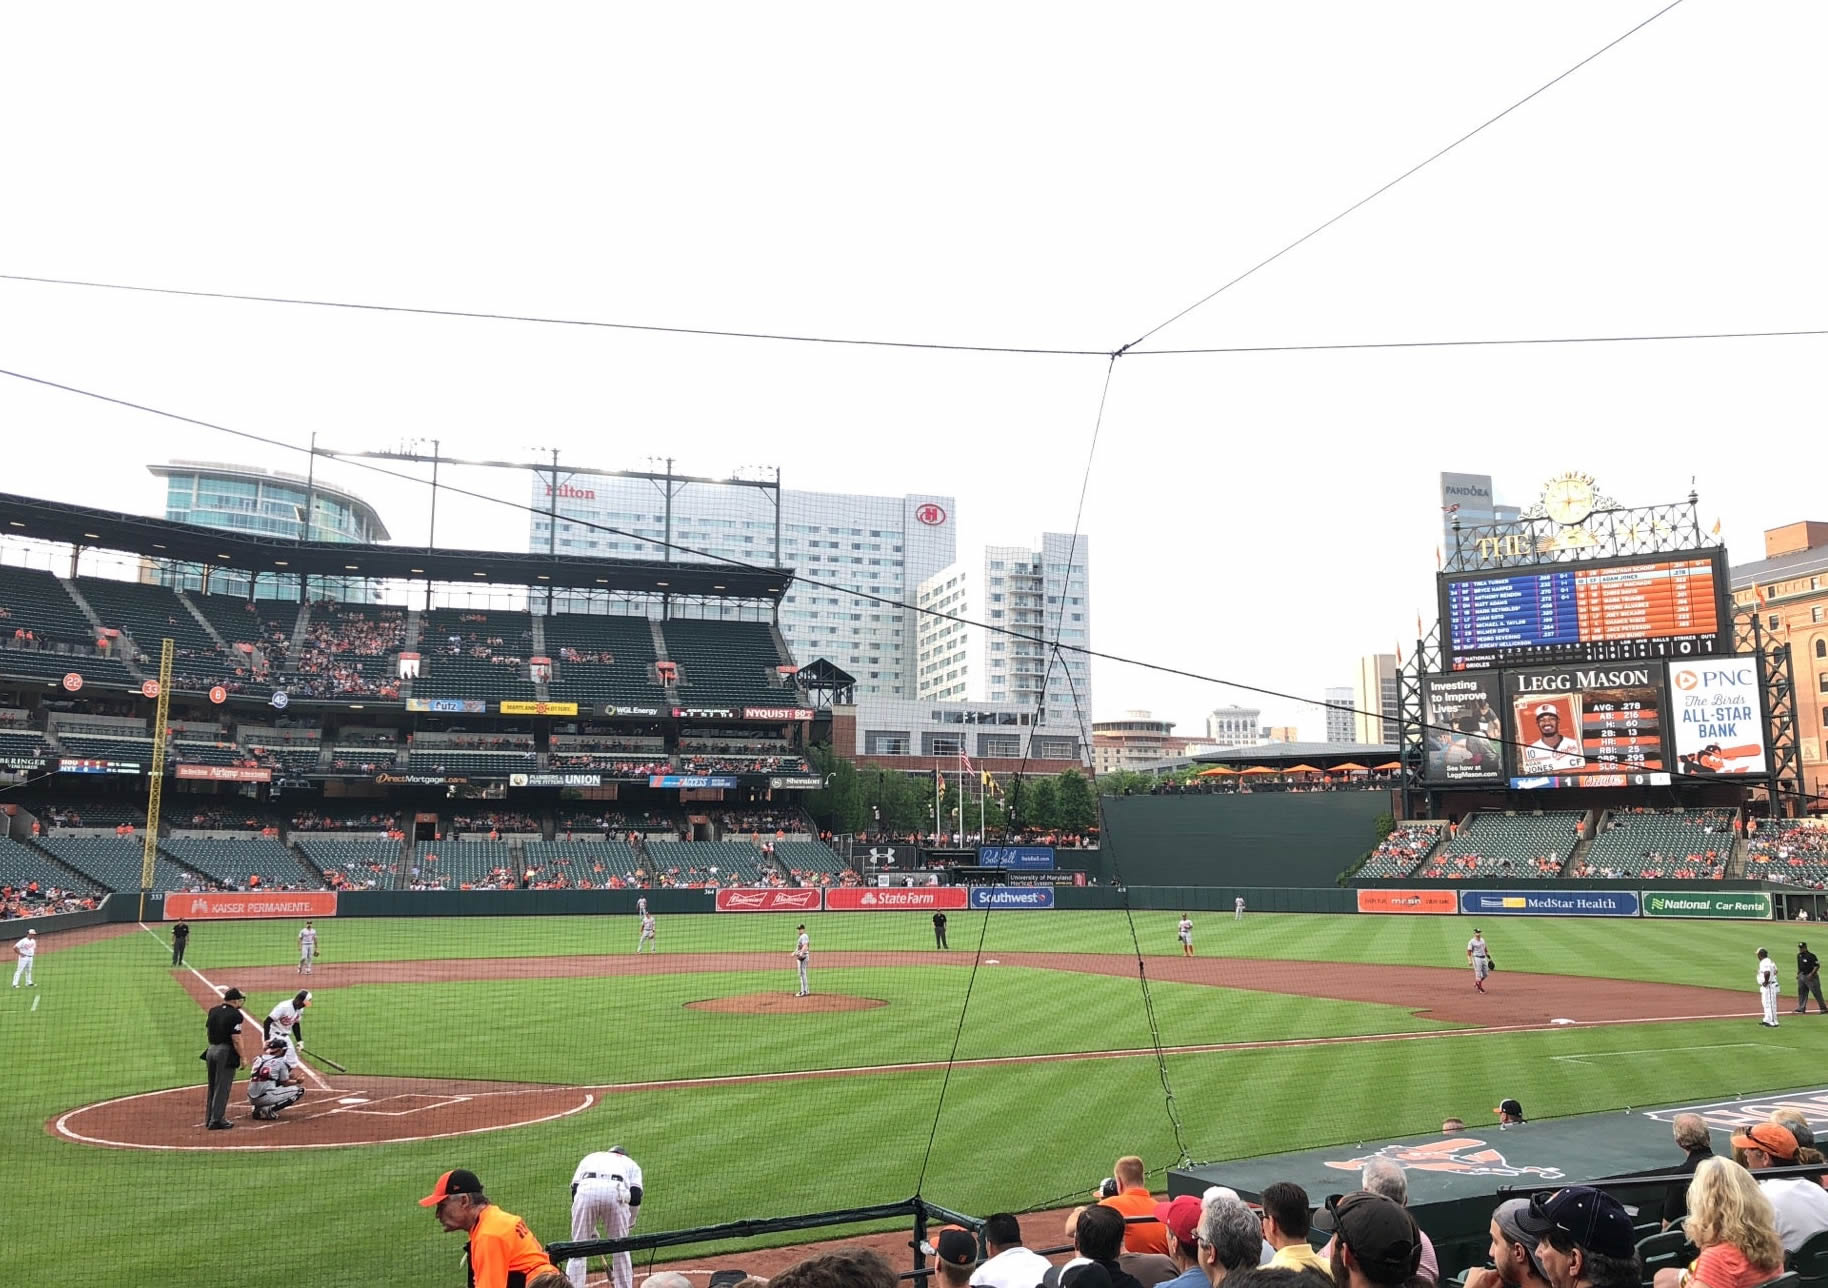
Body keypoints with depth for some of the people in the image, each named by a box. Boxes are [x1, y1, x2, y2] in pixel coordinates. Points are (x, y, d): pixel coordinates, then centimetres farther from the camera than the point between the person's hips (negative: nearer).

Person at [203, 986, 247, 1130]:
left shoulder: (213, 1010, 6)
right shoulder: (235, 1014, -16)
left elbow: (207, 1029, 16)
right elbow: (236, 1038, -17)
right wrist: (242, 1057, -10)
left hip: (211, 1050, 8)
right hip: (226, 1052, -8)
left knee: (212, 1086, 18)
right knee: (223, 1087, 0)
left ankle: (209, 1118, 26)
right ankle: (217, 1120, 3)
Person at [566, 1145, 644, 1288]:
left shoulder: (590, 1157, 38)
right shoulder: (631, 1162, 34)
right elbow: (635, 1195, 14)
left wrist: (590, 1228, 25)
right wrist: (629, 1223, 26)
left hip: (586, 1190, 0)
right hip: (615, 1191, 0)